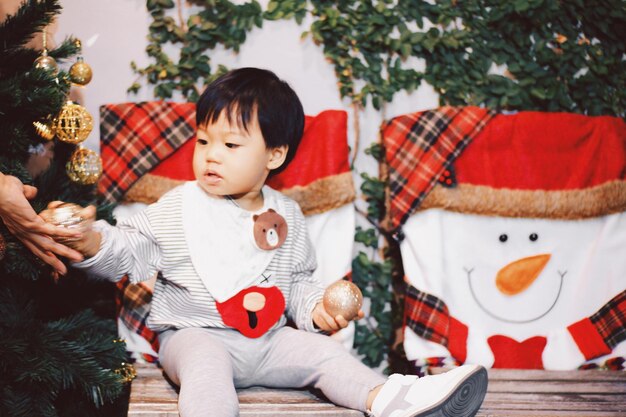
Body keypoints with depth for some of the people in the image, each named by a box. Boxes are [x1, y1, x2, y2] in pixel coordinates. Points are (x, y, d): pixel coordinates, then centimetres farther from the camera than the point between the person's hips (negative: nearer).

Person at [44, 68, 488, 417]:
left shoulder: (287, 217, 9)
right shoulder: (178, 209, -2)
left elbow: (298, 281, 17)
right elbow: (130, 252, -6)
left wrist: (317, 308, -3)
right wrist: (91, 241, -26)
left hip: (267, 339, 4)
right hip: (194, 335, -4)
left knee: (321, 349, -11)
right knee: (206, 361, -34)